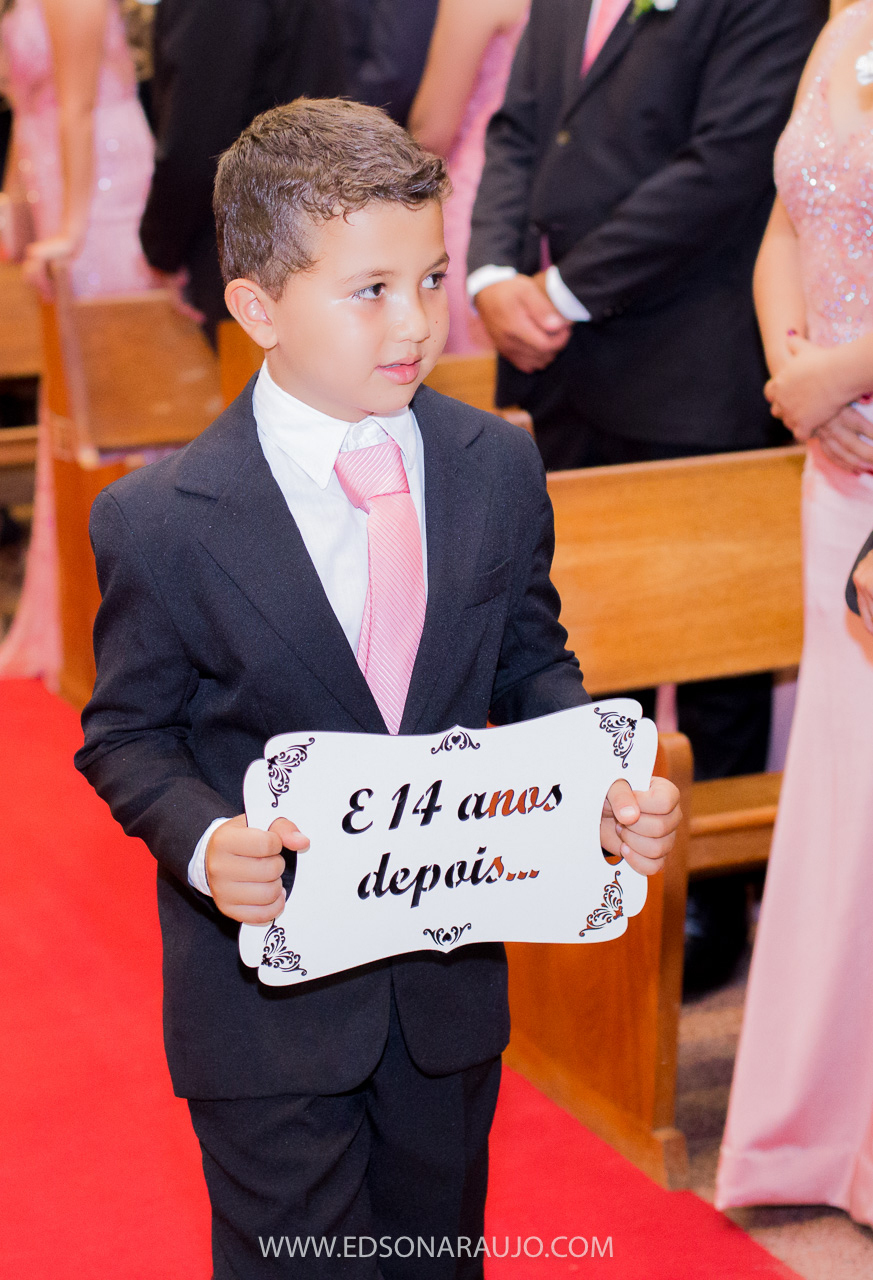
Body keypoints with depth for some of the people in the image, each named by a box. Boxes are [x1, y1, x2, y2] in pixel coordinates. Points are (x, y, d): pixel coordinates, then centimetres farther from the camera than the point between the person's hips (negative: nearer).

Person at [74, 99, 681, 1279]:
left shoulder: (499, 467, -5)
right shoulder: (162, 521, -16)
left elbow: (532, 663, 6)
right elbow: (127, 732, -7)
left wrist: (606, 784, -13)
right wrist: (204, 844, -27)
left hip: (454, 982, 4)